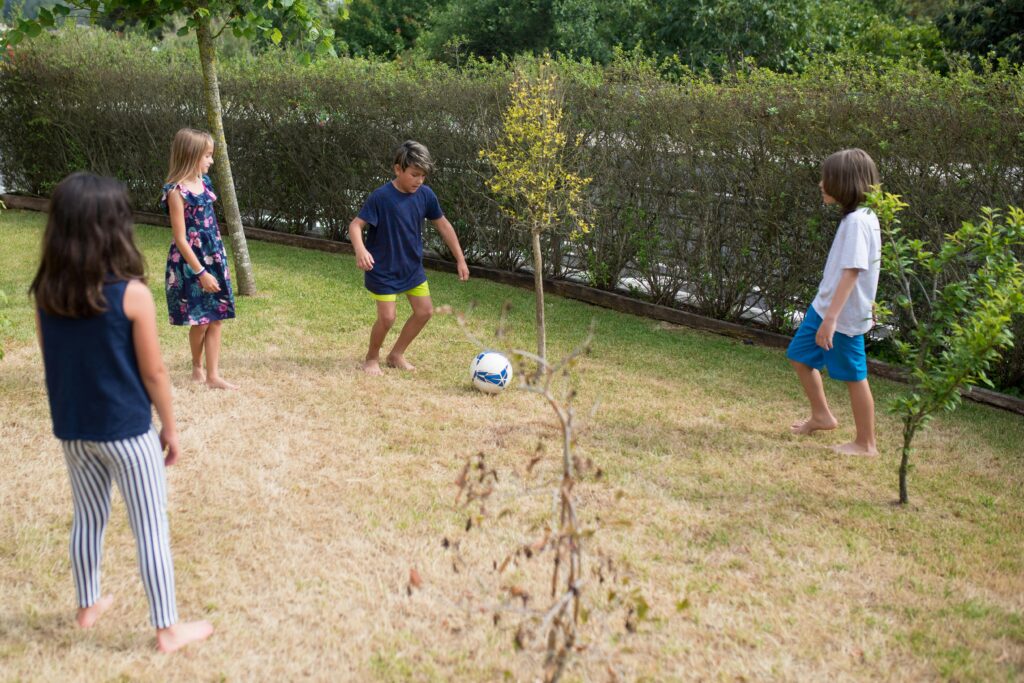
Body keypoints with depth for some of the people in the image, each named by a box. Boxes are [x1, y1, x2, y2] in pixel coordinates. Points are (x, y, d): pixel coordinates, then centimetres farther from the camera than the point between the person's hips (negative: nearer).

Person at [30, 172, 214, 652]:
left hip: (72, 429, 5)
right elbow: (153, 372, -13)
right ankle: (167, 629, 16)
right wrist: (170, 426, -1)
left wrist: (72, 412, 17)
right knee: (151, 530, 7)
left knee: (87, 518, 23)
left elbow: (52, 364, 5)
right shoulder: (132, 294, -19)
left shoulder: (45, 292, -4)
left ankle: (88, 606, 40)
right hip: (126, 431, -5)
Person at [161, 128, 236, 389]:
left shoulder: (204, 182, 5)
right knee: (200, 321, 3)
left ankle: (213, 375, 11)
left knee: (215, 318, 6)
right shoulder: (177, 191, -17)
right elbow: (180, 239, -17)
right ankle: (197, 369, 25)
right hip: (190, 263, -7)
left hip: (213, 259, 7)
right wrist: (201, 272, -17)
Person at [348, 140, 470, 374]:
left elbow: (443, 225, 5)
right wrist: (360, 250, -43)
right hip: (383, 269, -6)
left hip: (413, 267, 6)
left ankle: (397, 354, 25)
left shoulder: (425, 195, -6)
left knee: (425, 311, 7)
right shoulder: (381, 196, -22)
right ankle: (372, 358, 19)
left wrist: (460, 259, 6)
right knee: (387, 317, -9)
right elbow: (356, 225, -23)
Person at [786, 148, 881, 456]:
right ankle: (821, 416, 35)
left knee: (854, 376, 2)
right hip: (825, 305, 10)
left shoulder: (856, 221, -22)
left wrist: (831, 318, -28)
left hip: (843, 315, -10)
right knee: (800, 355, 20)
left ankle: (865, 444, 16)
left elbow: (852, 272, -27)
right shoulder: (862, 216, 8)